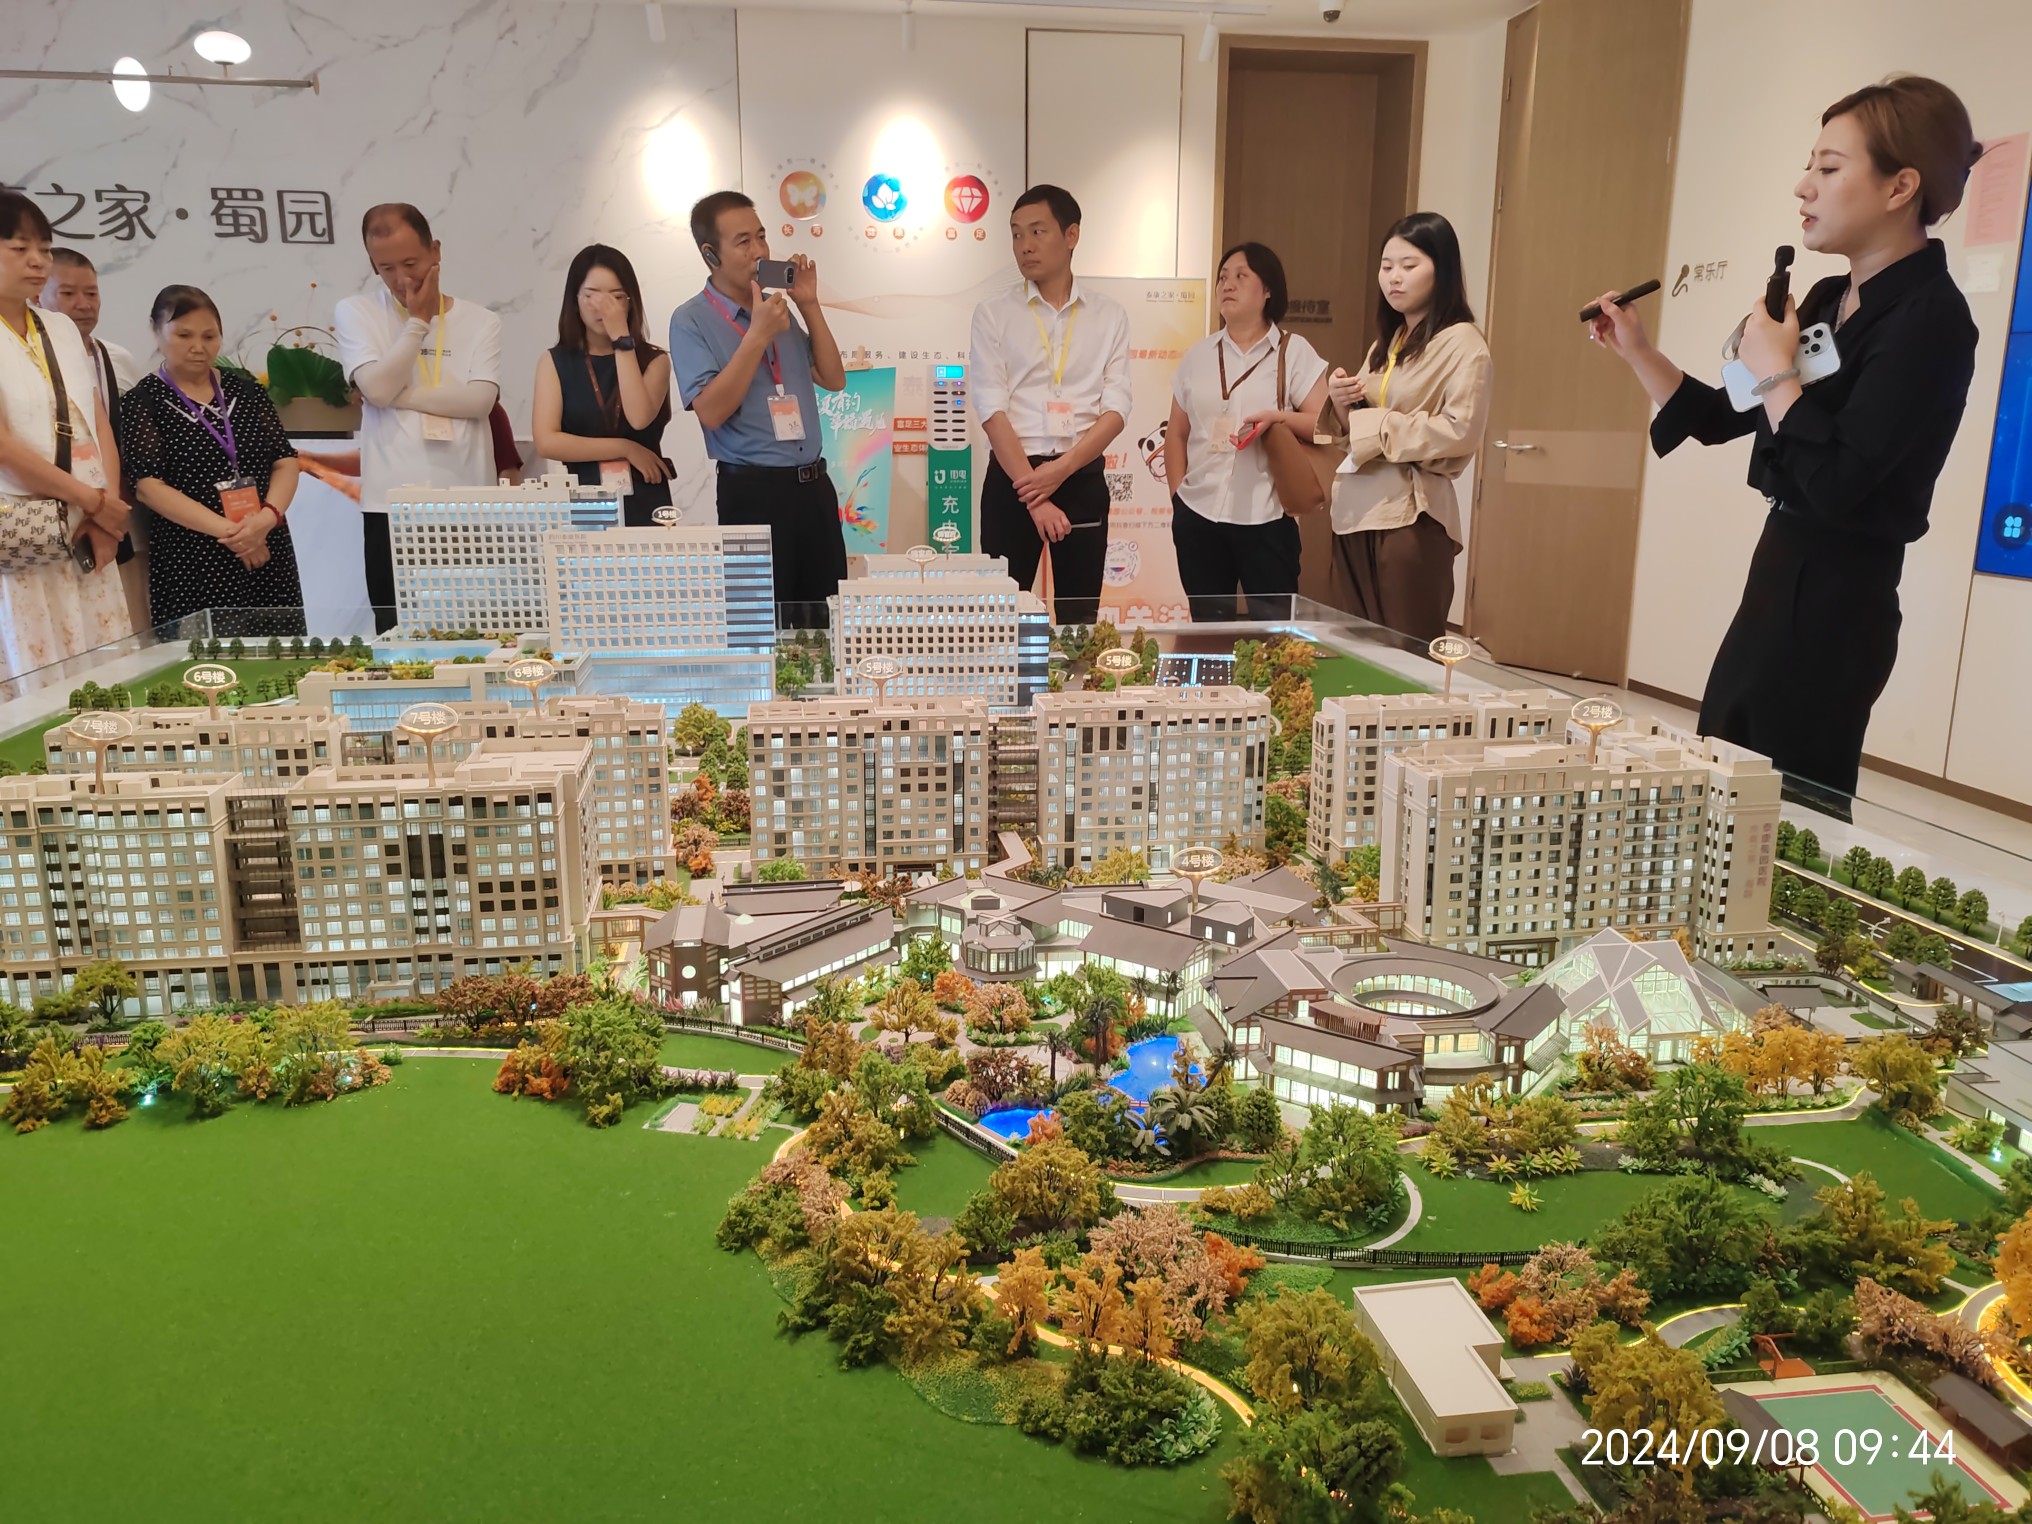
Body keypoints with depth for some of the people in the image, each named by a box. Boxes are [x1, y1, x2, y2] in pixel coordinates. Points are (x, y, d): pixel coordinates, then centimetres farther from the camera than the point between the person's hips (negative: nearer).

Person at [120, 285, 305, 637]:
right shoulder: (144, 403, 2)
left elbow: (285, 462, 7)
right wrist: (227, 529, -17)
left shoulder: (247, 390, 12)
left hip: (267, 556, 3)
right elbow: (148, 487, -7)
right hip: (190, 567, -3)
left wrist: (267, 517, -13)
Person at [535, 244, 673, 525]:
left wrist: (622, 339, -12)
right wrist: (626, 449, -10)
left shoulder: (654, 360, 3)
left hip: (645, 502, 0)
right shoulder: (554, 362, 4)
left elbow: (639, 419, -16)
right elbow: (547, 442, -8)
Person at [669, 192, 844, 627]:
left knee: (829, 616, 12)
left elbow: (833, 379, 10)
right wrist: (758, 335, -19)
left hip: (813, 485, 6)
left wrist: (809, 305, 1)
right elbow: (710, 411, -17)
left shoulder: (781, 308, 12)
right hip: (754, 492, -6)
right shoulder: (691, 321, -6)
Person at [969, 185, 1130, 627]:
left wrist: (1062, 468, -15)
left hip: (1083, 477, 1)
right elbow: (991, 409, -7)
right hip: (1011, 477, -1)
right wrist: (1034, 496, -15)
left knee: (1080, 617, 7)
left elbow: (1116, 409, -1)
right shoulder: (993, 314, 2)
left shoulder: (1109, 316, 7)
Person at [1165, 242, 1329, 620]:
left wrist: (1280, 419, -22)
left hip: (1266, 518, -3)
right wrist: (1177, 495, 6)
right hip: (1197, 517, 3)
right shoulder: (1198, 354, 12)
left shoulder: (1294, 351, 2)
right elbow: (1177, 433, 15)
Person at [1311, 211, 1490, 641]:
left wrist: (1372, 423, -12)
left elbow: (1460, 431, -19)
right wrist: (1340, 404, -3)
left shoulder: (1462, 343, -6)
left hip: (1411, 514, -7)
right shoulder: (1386, 343, 16)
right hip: (1356, 509, 7)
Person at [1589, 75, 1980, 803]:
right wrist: (1637, 353, 7)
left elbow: (1836, 481, -26)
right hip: (1781, 579, 9)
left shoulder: (1929, 320, -17)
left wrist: (1775, 372, -15)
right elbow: (1721, 417, 17)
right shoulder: (1829, 299, 9)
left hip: (1834, 602, -9)